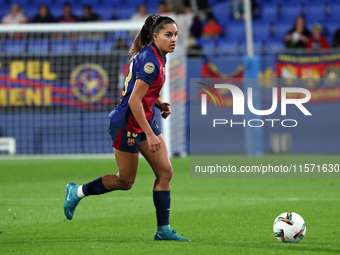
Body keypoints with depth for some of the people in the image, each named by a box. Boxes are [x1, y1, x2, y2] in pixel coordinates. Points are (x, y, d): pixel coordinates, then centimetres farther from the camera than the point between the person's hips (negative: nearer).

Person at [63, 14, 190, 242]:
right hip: (128, 123, -9)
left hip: (146, 120, 9)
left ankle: (163, 230, 5)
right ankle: (77, 192, 24)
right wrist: (149, 134, -26)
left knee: (165, 172, 1)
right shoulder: (150, 61, -24)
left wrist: (160, 104, 3)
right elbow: (134, 101, -27)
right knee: (126, 181, 4)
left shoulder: (157, 57, 6)